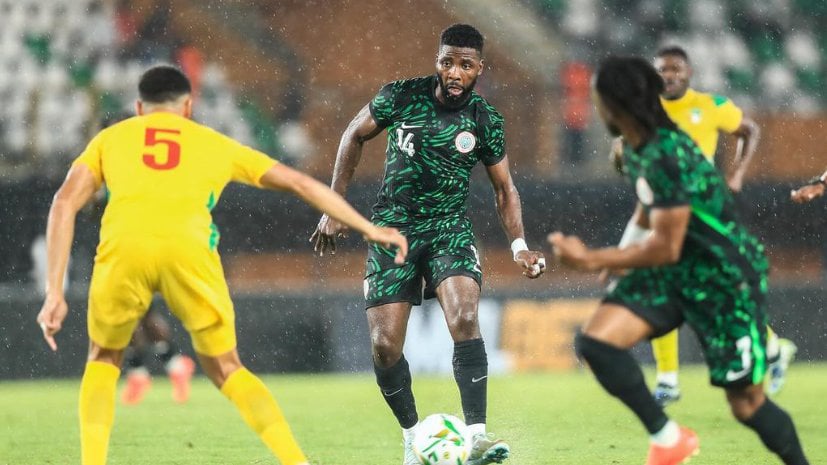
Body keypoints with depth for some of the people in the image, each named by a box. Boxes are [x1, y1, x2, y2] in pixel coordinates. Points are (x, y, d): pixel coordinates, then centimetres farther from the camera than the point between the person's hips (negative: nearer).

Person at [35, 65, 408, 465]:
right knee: (225, 369, 20)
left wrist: (55, 292, 15)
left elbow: (65, 202, 17)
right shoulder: (215, 144, 33)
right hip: (188, 250, 0)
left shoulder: (110, 138, 31)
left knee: (103, 360, 26)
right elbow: (300, 184, 34)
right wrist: (370, 229, 41)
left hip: (123, 249, 0)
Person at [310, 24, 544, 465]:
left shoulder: (485, 121, -4)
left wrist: (519, 246, -6)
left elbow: (504, 188, 7)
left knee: (465, 319, -26)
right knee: (384, 345, -6)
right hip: (392, 229, 0)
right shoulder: (401, 97, -8)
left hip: (449, 229, 0)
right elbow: (354, 135, 7)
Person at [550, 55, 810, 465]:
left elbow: (666, 249, -27)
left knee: (746, 403, -3)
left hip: (725, 278, -8)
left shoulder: (667, 156, -28)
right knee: (594, 341, -14)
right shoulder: (636, 149, 0)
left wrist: (591, 260, -23)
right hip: (673, 271, 8)